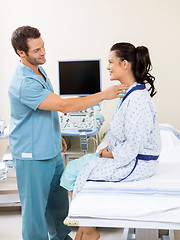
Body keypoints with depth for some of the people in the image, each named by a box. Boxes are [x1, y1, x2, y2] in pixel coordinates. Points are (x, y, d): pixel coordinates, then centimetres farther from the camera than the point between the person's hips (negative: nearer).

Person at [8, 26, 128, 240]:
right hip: (32, 157, -9)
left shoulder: (38, 70, 6)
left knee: (59, 201, 22)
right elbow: (64, 106, -31)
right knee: (35, 206, 7)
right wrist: (103, 95, -28)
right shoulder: (23, 84, -27)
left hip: (51, 151, 10)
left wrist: (56, 136, 22)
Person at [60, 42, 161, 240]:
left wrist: (109, 155, -12)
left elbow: (133, 146, -27)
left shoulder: (137, 100, -26)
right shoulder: (128, 93, 8)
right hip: (124, 155, 10)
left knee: (79, 174, -8)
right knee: (72, 167, 5)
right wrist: (108, 148, 5)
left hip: (136, 163, -10)